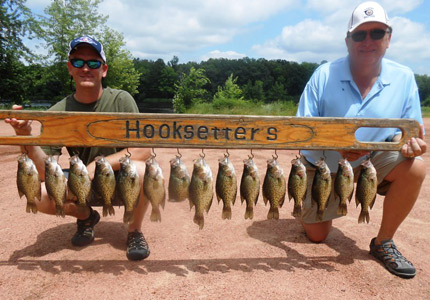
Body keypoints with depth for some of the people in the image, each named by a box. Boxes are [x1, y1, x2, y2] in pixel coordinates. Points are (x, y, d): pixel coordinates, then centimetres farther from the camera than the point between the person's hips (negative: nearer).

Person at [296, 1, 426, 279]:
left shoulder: (404, 78, -8)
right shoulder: (325, 75, -16)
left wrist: (409, 142, -28)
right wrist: (334, 145, -35)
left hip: (372, 162, 2)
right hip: (324, 166, -1)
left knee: (414, 167, -29)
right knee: (317, 236, 3)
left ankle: (383, 242, -6)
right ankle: (331, 204, 40)